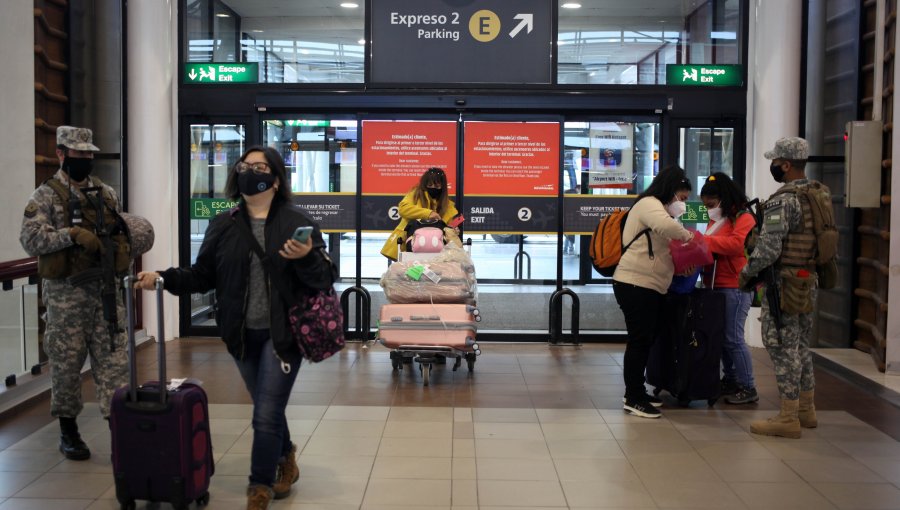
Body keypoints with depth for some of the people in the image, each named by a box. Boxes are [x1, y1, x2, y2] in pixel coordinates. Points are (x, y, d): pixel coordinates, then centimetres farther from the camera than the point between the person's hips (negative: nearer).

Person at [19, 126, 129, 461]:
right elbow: (30, 238, -15)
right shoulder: (46, 196, -4)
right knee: (66, 363, 6)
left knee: (113, 361, 2)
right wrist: (73, 234, -25)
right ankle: (68, 431, 21)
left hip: (105, 290, 4)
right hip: (65, 294, -4)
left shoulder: (106, 194, 11)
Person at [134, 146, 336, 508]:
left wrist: (306, 257, -29)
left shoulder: (296, 222, -7)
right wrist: (163, 278, -8)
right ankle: (285, 461, 43)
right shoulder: (223, 225, 4)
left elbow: (325, 278, -9)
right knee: (268, 408, 18)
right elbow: (202, 276, 5)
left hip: (283, 333, -4)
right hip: (243, 335, 4)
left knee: (266, 414, -4)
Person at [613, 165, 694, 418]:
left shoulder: (654, 207, 25)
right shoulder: (649, 204, -8)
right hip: (636, 285, -10)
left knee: (646, 340, 14)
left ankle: (636, 392, 23)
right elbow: (666, 226, -32)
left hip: (649, 287, 10)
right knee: (640, 340, -6)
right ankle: (633, 398, 2)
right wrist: (686, 235, -13)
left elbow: (660, 250, 21)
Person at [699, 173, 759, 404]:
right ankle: (730, 380, 23)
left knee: (733, 338, -7)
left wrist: (703, 241, -23)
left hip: (735, 288, -9)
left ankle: (748, 388, 2)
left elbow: (736, 243, -24)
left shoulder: (744, 218, -9)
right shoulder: (716, 221, 18)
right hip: (716, 286, 9)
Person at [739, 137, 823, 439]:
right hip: (808, 284, 9)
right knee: (801, 345, 18)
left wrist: (745, 273, -8)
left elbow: (768, 249, -23)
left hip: (784, 286, -9)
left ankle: (788, 419, 1)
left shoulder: (782, 201, -18)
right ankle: (806, 410, 27)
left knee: (783, 348, -3)